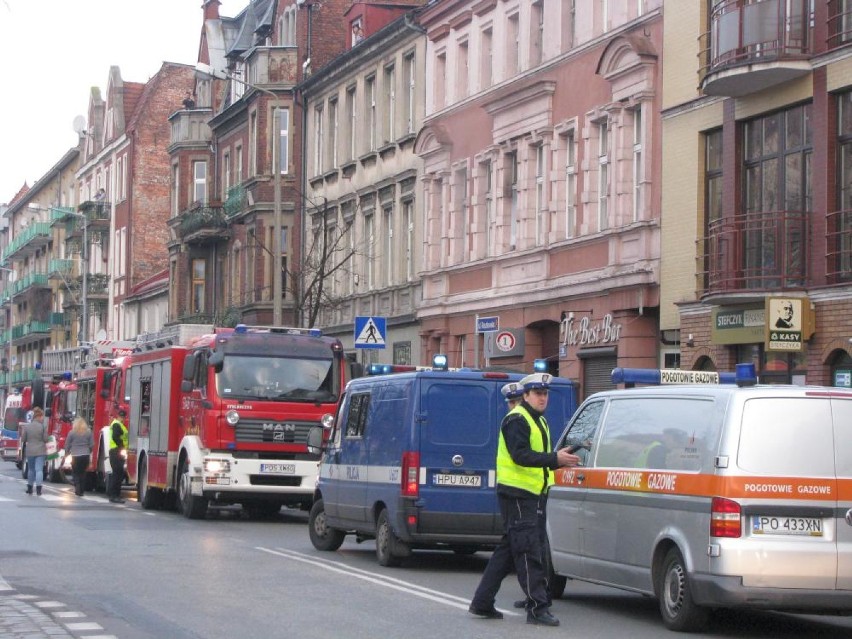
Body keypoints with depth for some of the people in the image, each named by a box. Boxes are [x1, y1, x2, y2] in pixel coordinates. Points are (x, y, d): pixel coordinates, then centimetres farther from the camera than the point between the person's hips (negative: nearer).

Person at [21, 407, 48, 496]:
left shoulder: (26, 426, -3)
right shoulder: (43, 426, -11)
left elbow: (23, 439, 1)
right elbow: (45, 439, -9)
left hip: (29, 451, 3)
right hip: (40, 451, -3)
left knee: (31, 469, 17)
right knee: (39, 469, -3)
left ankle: (30, 488, 23)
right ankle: (38, 488, -12)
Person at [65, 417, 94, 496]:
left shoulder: (72, 433, -4)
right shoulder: (88, 432, 2)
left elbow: (67, 445, 1)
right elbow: (92, 444, 4)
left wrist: (67, 453, 17)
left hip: (75, 456, -2)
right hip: (86, 456, 2)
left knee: (76, 473, 7)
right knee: (83, 473, 11)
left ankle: (77, 489, -7)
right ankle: (81, 491, 11)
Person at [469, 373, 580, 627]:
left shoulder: (539, 421, 21)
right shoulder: (516, 420, -12)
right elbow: (520, 455, -23)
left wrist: (561, 461, 6)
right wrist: (554, 459, -28)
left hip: (533, 494, 10)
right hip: (516, 493, -10)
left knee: (509, 549, 12)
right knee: (529, 551, -9)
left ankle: (482, 603, 18)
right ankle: (538, 608, -9)